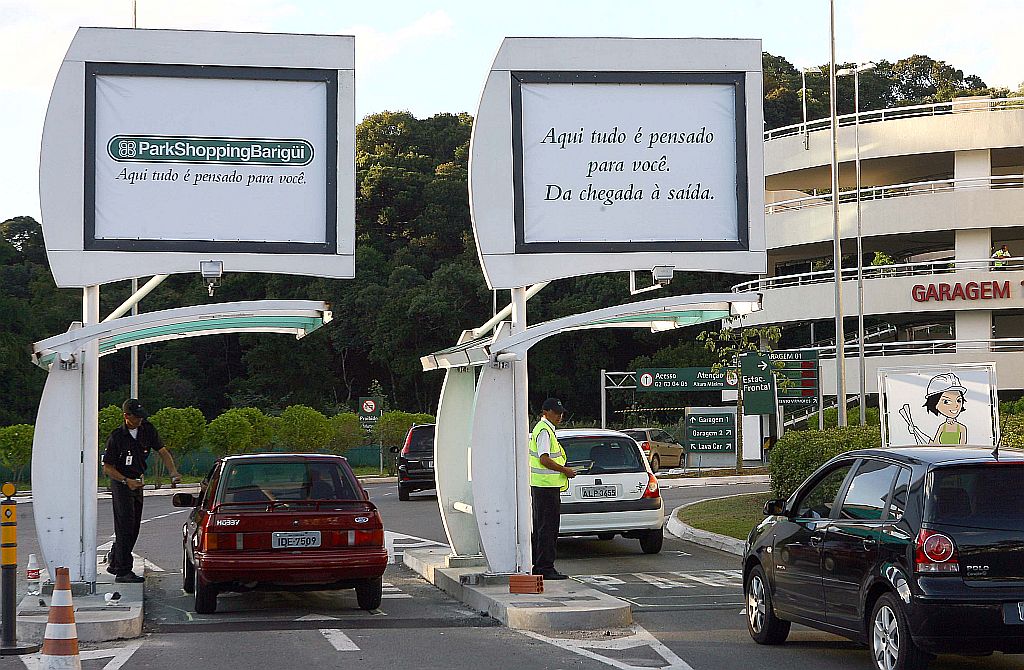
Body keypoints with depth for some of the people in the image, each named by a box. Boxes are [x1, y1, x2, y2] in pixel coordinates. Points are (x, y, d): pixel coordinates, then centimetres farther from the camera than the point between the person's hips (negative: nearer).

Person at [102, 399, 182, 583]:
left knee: (133, 528, 12)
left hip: (137, 484, 6)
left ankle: (114, 562, 28)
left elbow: (162, 452, 0)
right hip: (120, 483, -6)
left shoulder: (148, 430, -2)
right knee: (125, 527, -11)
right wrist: (127, 481, -20)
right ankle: (123, 572, -10)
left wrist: (173, 472, -16)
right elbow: (107, 468, -9)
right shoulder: (116, 437, -16)